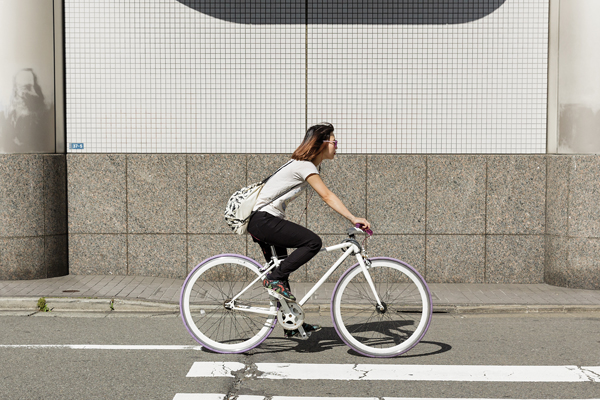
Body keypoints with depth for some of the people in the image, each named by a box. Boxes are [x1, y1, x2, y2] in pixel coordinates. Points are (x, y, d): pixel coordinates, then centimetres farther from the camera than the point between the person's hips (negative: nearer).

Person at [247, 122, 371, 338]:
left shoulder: (305, 164, 17)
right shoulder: (304, 166, -14)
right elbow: (327, 196, -23)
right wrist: (353, 219, -29)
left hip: (264, 220, 10)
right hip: (262, 219, -10)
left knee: (281, 270, 13)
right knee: (313, 242, -19)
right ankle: (274, 278, -12)